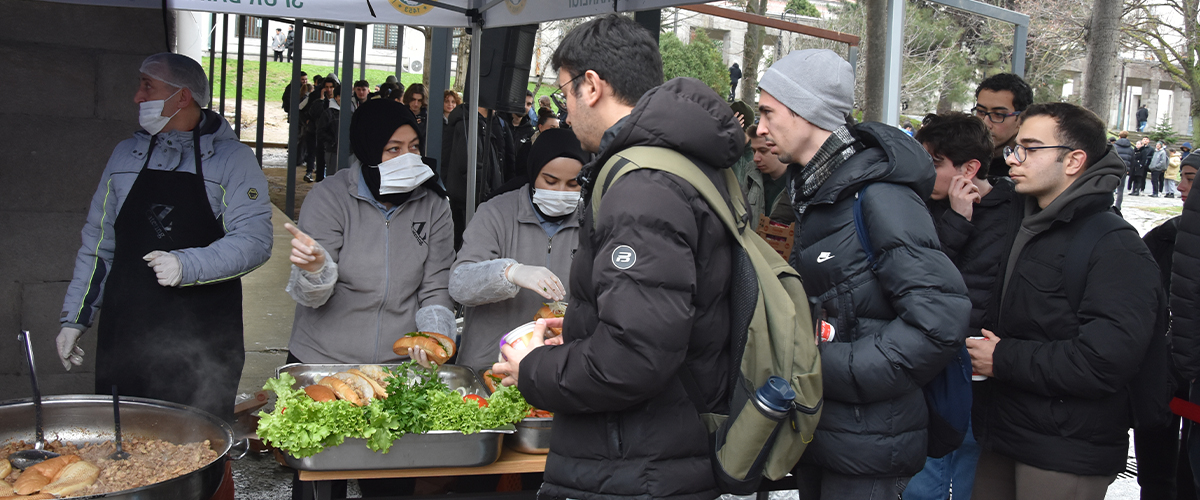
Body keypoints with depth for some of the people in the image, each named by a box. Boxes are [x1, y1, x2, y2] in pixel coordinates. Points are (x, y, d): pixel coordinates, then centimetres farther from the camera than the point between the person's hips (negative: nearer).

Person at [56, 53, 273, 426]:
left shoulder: (233, 159, -2)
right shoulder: (126, 154, 13)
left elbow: (254, 241, -12)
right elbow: (98, 242, 18)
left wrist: (187, 265, -26)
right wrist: (74, 317, 15)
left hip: (205, 347, -4)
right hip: (124, 336, 4)